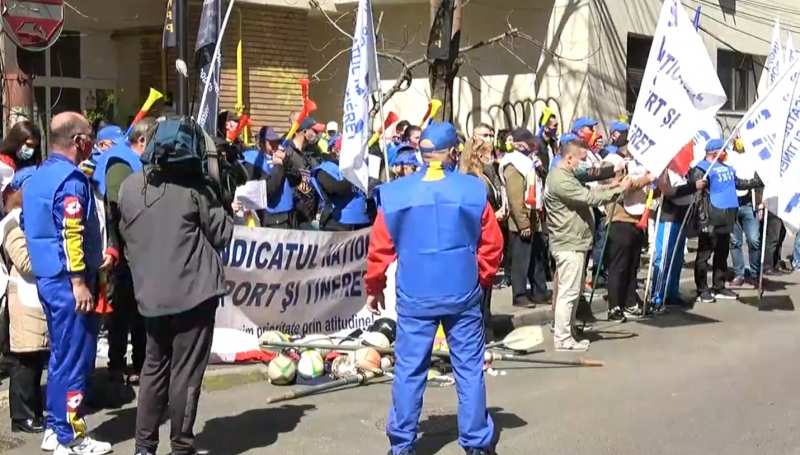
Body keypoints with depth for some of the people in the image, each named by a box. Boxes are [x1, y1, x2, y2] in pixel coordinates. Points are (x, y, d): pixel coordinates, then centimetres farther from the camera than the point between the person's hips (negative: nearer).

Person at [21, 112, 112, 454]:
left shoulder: (38, 176, 13)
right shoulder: (71, 179, -16)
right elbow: (71, 234, -22)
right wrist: (79, 282, -22)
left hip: (46, 277, 10)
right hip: (67, 280, -10)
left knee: (60, 355, 16)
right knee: (75, 358, -3)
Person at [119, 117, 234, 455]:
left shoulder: (130, 186, 3)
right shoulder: (193, 187, -10)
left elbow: (125, 234, 14)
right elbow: (222, 234, -4)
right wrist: (228, 213, 15)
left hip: (150, 293, 5)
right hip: (193, 291, -5)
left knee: (154, 367, 16)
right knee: (186, 372, 3)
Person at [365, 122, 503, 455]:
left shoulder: (395, 193, -4)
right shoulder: (473, 190, -4)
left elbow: (380, 247, 1)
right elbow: (492, 244, 2)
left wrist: (374, 287, 15)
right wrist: (482, 280, 18)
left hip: (415, 295, 0)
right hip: (463, 293, 0)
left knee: (409, 370, 8)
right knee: (470, 369, 9)